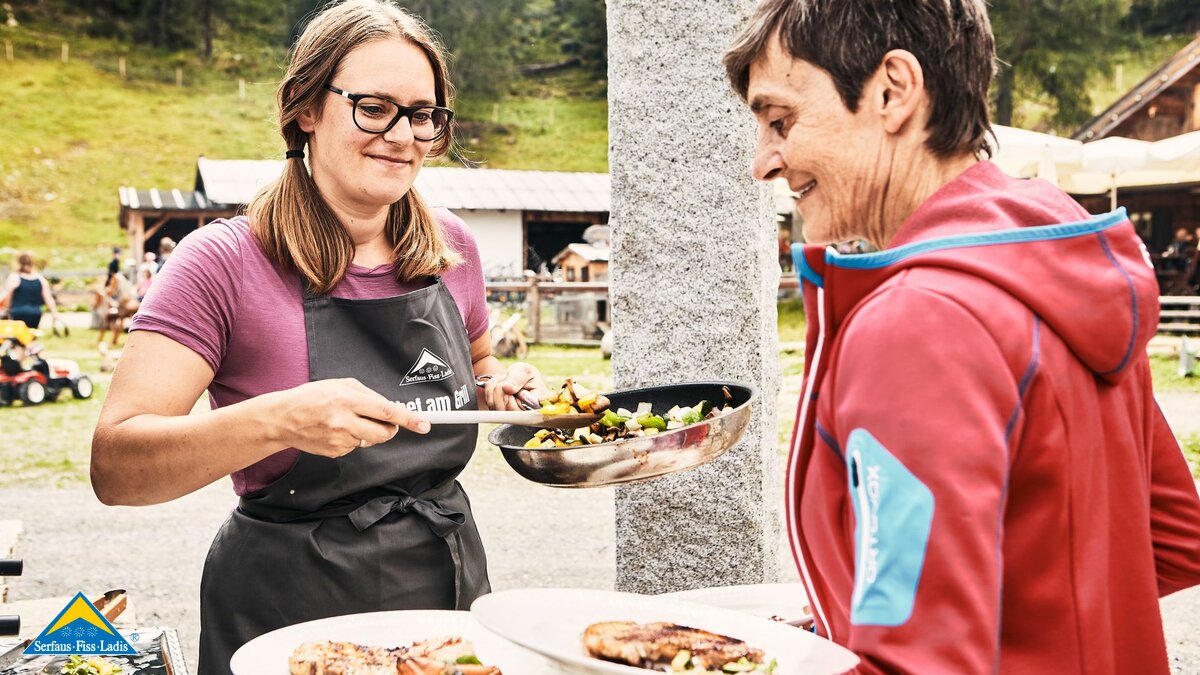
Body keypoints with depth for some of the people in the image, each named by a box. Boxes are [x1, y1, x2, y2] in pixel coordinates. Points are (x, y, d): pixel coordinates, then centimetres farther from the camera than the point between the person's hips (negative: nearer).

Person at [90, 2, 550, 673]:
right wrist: (280, 419, -36)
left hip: (451, 580, 5)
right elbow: (115, 467, -21)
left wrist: (499, 386, -4)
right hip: (291, 605, -4)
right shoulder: (225, 263, -15)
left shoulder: (451, 246, 0)